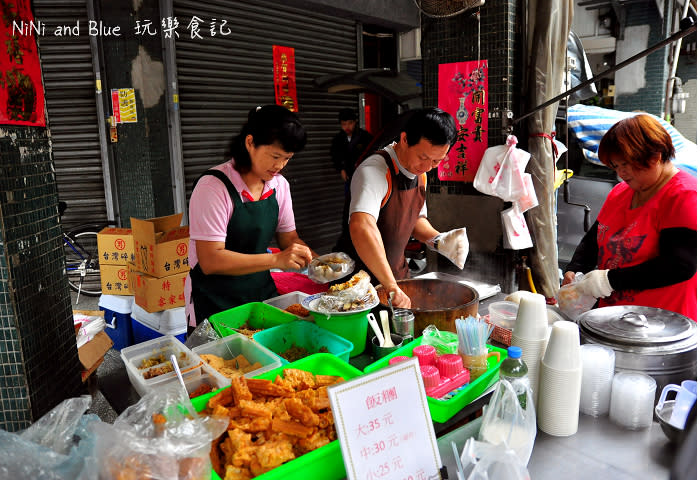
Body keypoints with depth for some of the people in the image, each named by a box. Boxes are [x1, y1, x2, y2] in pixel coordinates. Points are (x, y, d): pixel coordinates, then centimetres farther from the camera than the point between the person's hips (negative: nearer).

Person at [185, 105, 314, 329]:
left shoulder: (279, 185, 1)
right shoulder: (213, 186, -18)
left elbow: (289, 238, 10)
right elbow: (211, 261, -23)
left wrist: (313, 260, -11)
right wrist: (276, 260, -31)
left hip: (262, 293, 6)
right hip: (215, 304, -5)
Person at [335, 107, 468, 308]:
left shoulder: (419, 171, 0)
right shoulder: (375, 170, -26)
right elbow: (361, 226, -44)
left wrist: (438, 240, -4)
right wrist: (392, 287, -47)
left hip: (395, 271, 7)